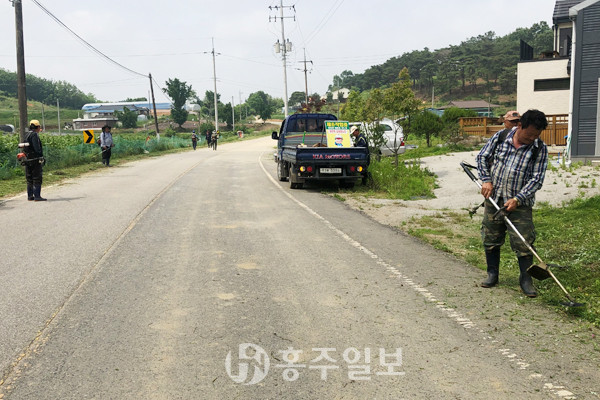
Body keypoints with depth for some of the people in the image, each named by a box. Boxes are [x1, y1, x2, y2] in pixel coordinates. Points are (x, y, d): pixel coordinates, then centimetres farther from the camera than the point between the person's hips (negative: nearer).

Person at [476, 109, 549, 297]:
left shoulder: (540, 149, -7)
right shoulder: (500, 137, -3)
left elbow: (537, 179, -10)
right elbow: (482, 157, 7)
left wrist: (517, 199, -18)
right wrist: (486, 180, -6)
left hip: (520, 203, -2)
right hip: (493, 199, 2)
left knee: (523, 242, -2)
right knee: (491, 238, 10)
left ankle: (525, 279, 14)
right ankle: (492, 274, 25)